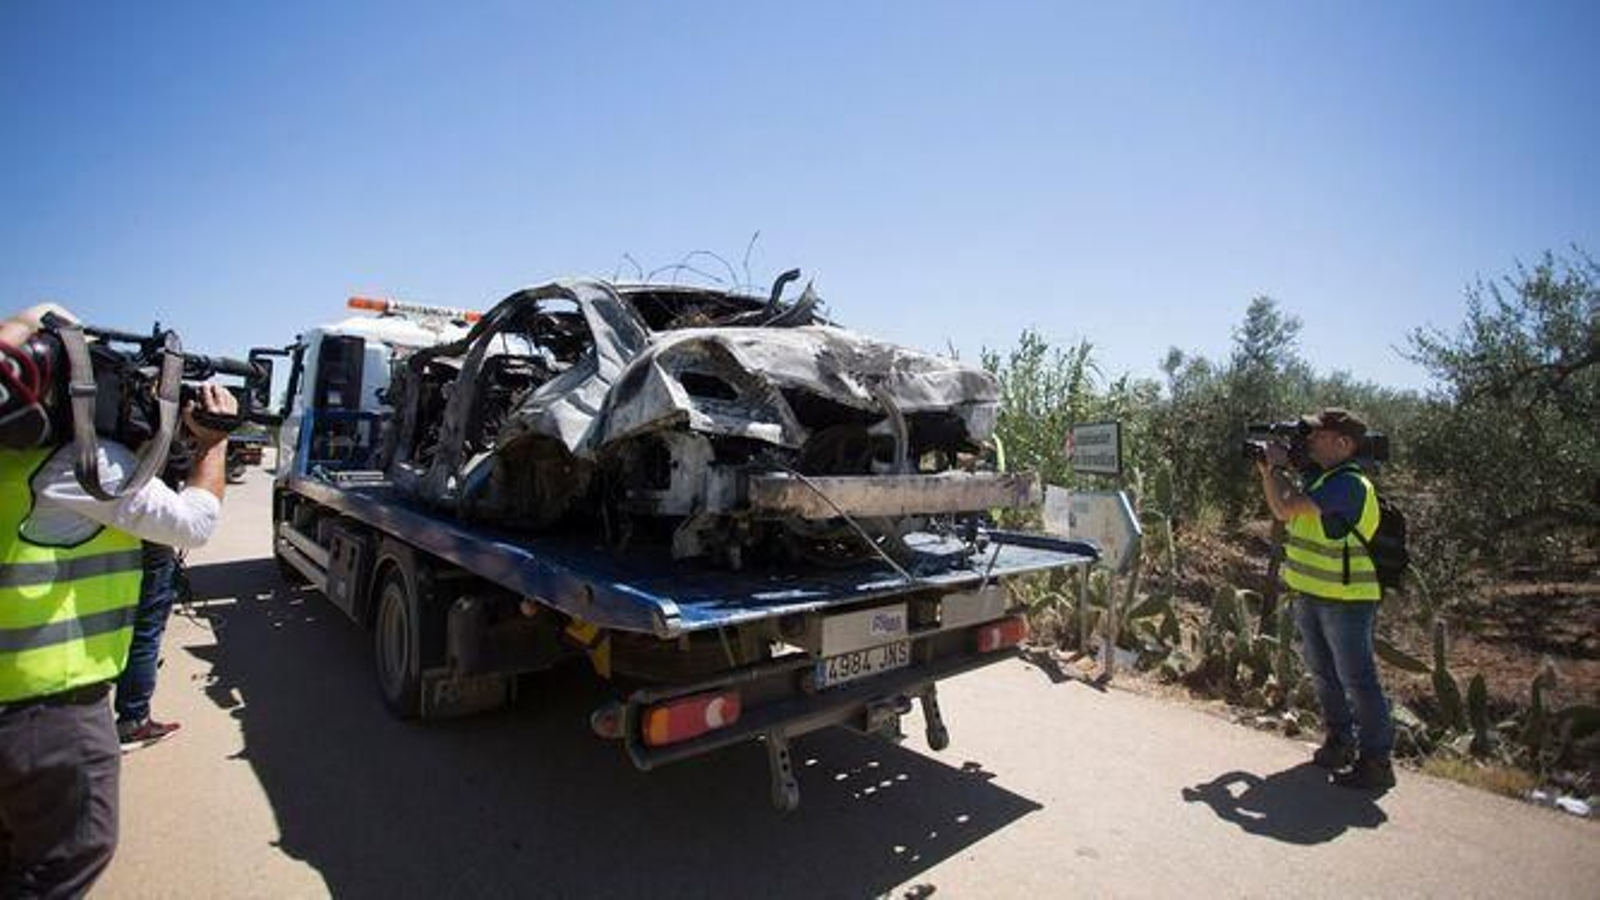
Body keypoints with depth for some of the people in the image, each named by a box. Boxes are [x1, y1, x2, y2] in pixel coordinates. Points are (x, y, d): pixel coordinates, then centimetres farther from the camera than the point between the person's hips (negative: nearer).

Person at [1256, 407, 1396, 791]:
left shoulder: (1349, 484, -21)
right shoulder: (1315, 475, 8)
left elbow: (1290, 507, -29)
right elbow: (1281, 511, 16)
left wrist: (1279, 466, -14)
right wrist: (1267, 472, 6)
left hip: (1346, 599, -9)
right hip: (1308, 594, 9)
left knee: (1357, 680, 0)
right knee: (1324, 673, 19)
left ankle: (1376, 761, 12)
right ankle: (1340, 740, 34)